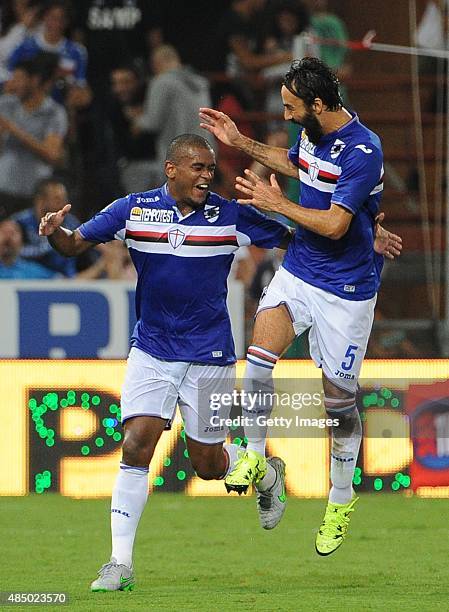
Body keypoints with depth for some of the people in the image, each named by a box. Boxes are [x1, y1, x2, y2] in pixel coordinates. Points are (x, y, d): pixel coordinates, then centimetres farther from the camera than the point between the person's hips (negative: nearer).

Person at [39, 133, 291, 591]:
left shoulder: (229, 216, -5)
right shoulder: (133, 210, -3)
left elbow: (292, 241, 4)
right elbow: (75, 245, 2)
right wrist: (56, 232, -22)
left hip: (209, 355, -1)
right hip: (151, 351, 1)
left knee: (207, 464, 5)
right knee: (136, 447, -14)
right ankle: (120, 563, -10)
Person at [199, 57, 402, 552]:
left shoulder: (362, 152, -23)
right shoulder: (312, 130, 2)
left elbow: (335, 224, -25)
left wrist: (275, 203, -15)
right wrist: (241, 143, 19)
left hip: (346, 288, -6)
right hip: (298, 270, 6)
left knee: (338, 397, 2)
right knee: (260, 353, -17)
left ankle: (341, 500, 19)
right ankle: (254, 459, -3)